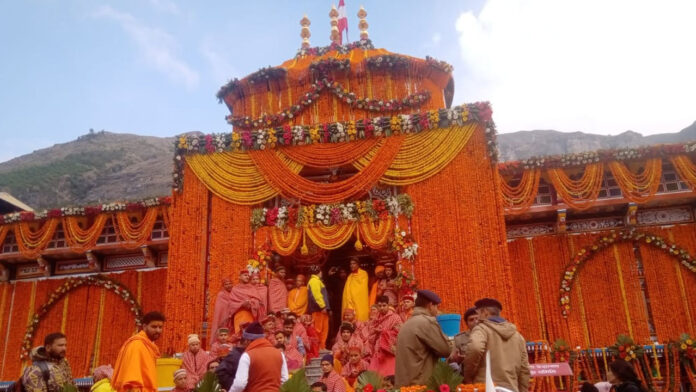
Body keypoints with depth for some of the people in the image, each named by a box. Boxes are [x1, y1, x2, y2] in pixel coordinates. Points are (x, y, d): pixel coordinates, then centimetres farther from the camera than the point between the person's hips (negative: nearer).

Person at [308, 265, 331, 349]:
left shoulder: (317, 281, 24)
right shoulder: (314, 281, -9)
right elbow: (316, 295, -20)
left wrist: (327, 308, 23)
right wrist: (323, 306, -22)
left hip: (321, 309, 10)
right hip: (318, 309, -10)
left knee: (324, 329, 11)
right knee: (318, 329, -9)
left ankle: (321, 347, 14)